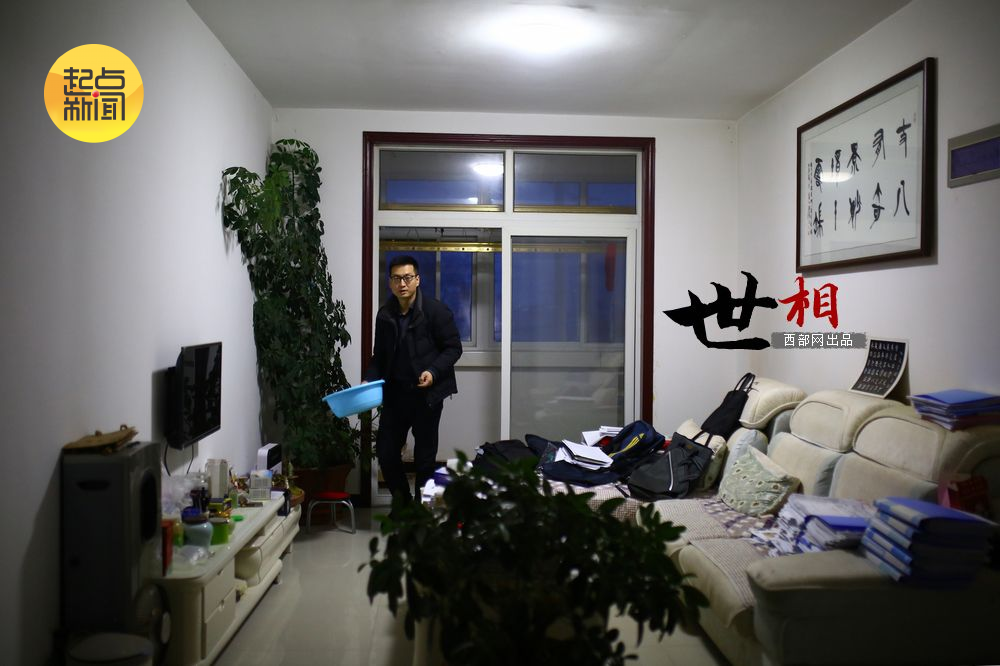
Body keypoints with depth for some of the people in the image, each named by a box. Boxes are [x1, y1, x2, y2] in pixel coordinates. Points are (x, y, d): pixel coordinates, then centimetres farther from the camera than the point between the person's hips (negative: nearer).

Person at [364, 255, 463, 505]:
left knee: (425, 455, 5)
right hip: (395, 391, 5)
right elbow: (380, 355, 13)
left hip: (427, 393, -4)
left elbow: (453, 348, -7)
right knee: (385, 450, 6)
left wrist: (433, 372, -21)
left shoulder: (436, 311, -11)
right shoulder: (384, 314, 4)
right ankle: (401, 501, 29)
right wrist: (369, 380, -2)